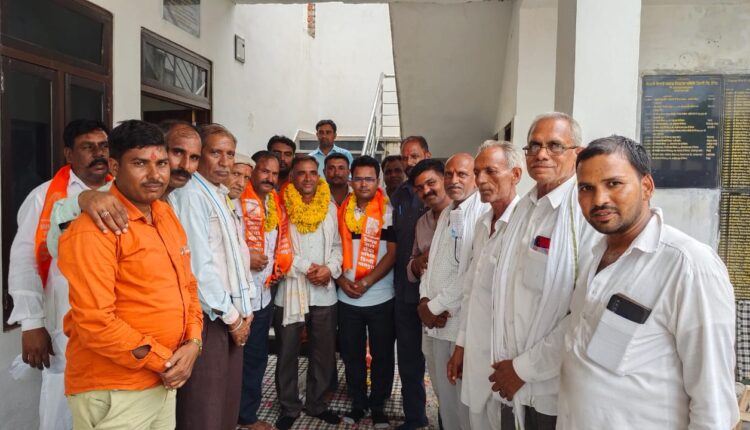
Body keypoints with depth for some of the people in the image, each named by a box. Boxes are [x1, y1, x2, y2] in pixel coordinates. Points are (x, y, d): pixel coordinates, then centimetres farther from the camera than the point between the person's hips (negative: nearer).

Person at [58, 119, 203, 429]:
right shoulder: (93, 230, -18)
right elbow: (94, 323, -22)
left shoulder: (167, 215, 7)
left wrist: (192, 344, -3)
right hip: (113, 394, -7)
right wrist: (163, 361, -15)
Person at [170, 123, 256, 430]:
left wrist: (245, 310, 9)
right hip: (208, 318, -8)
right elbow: (200, 266, -19)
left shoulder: (222, 197, 14)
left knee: (228, 405, 16)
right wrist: (232, 317, -11)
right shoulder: (190, 195, -13)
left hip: (232, 316, 8)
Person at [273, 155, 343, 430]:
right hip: (289, 290, -3)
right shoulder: (281, 207, -4)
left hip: (325, 292, 3)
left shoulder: (330, 207, 7)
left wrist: (330, 268, -11)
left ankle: (317, 403, 30)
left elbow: (337, 245, 7)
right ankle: (289, 407, 26)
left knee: (324, 353, 12)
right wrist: (305, 268, -15)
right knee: (287, 353, 9)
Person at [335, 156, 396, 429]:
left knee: (382, 355, 8)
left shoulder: (388, 211, -4)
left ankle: (378, 406, 25)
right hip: (346, 298, 3)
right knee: (352, 354, 12)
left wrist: (366, 282, -16)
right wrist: (341, 279, -6)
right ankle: (358, 403, 29)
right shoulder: (341, 211, 6)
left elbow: (392, 253, -9)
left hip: (380, 298, -2)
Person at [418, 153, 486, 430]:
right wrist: (425, 300, 1)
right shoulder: (445, 214, 16)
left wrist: (436, 306, -11)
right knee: (444, 393, 17)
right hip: (436, 322, 8)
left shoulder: (484, 212, -13)